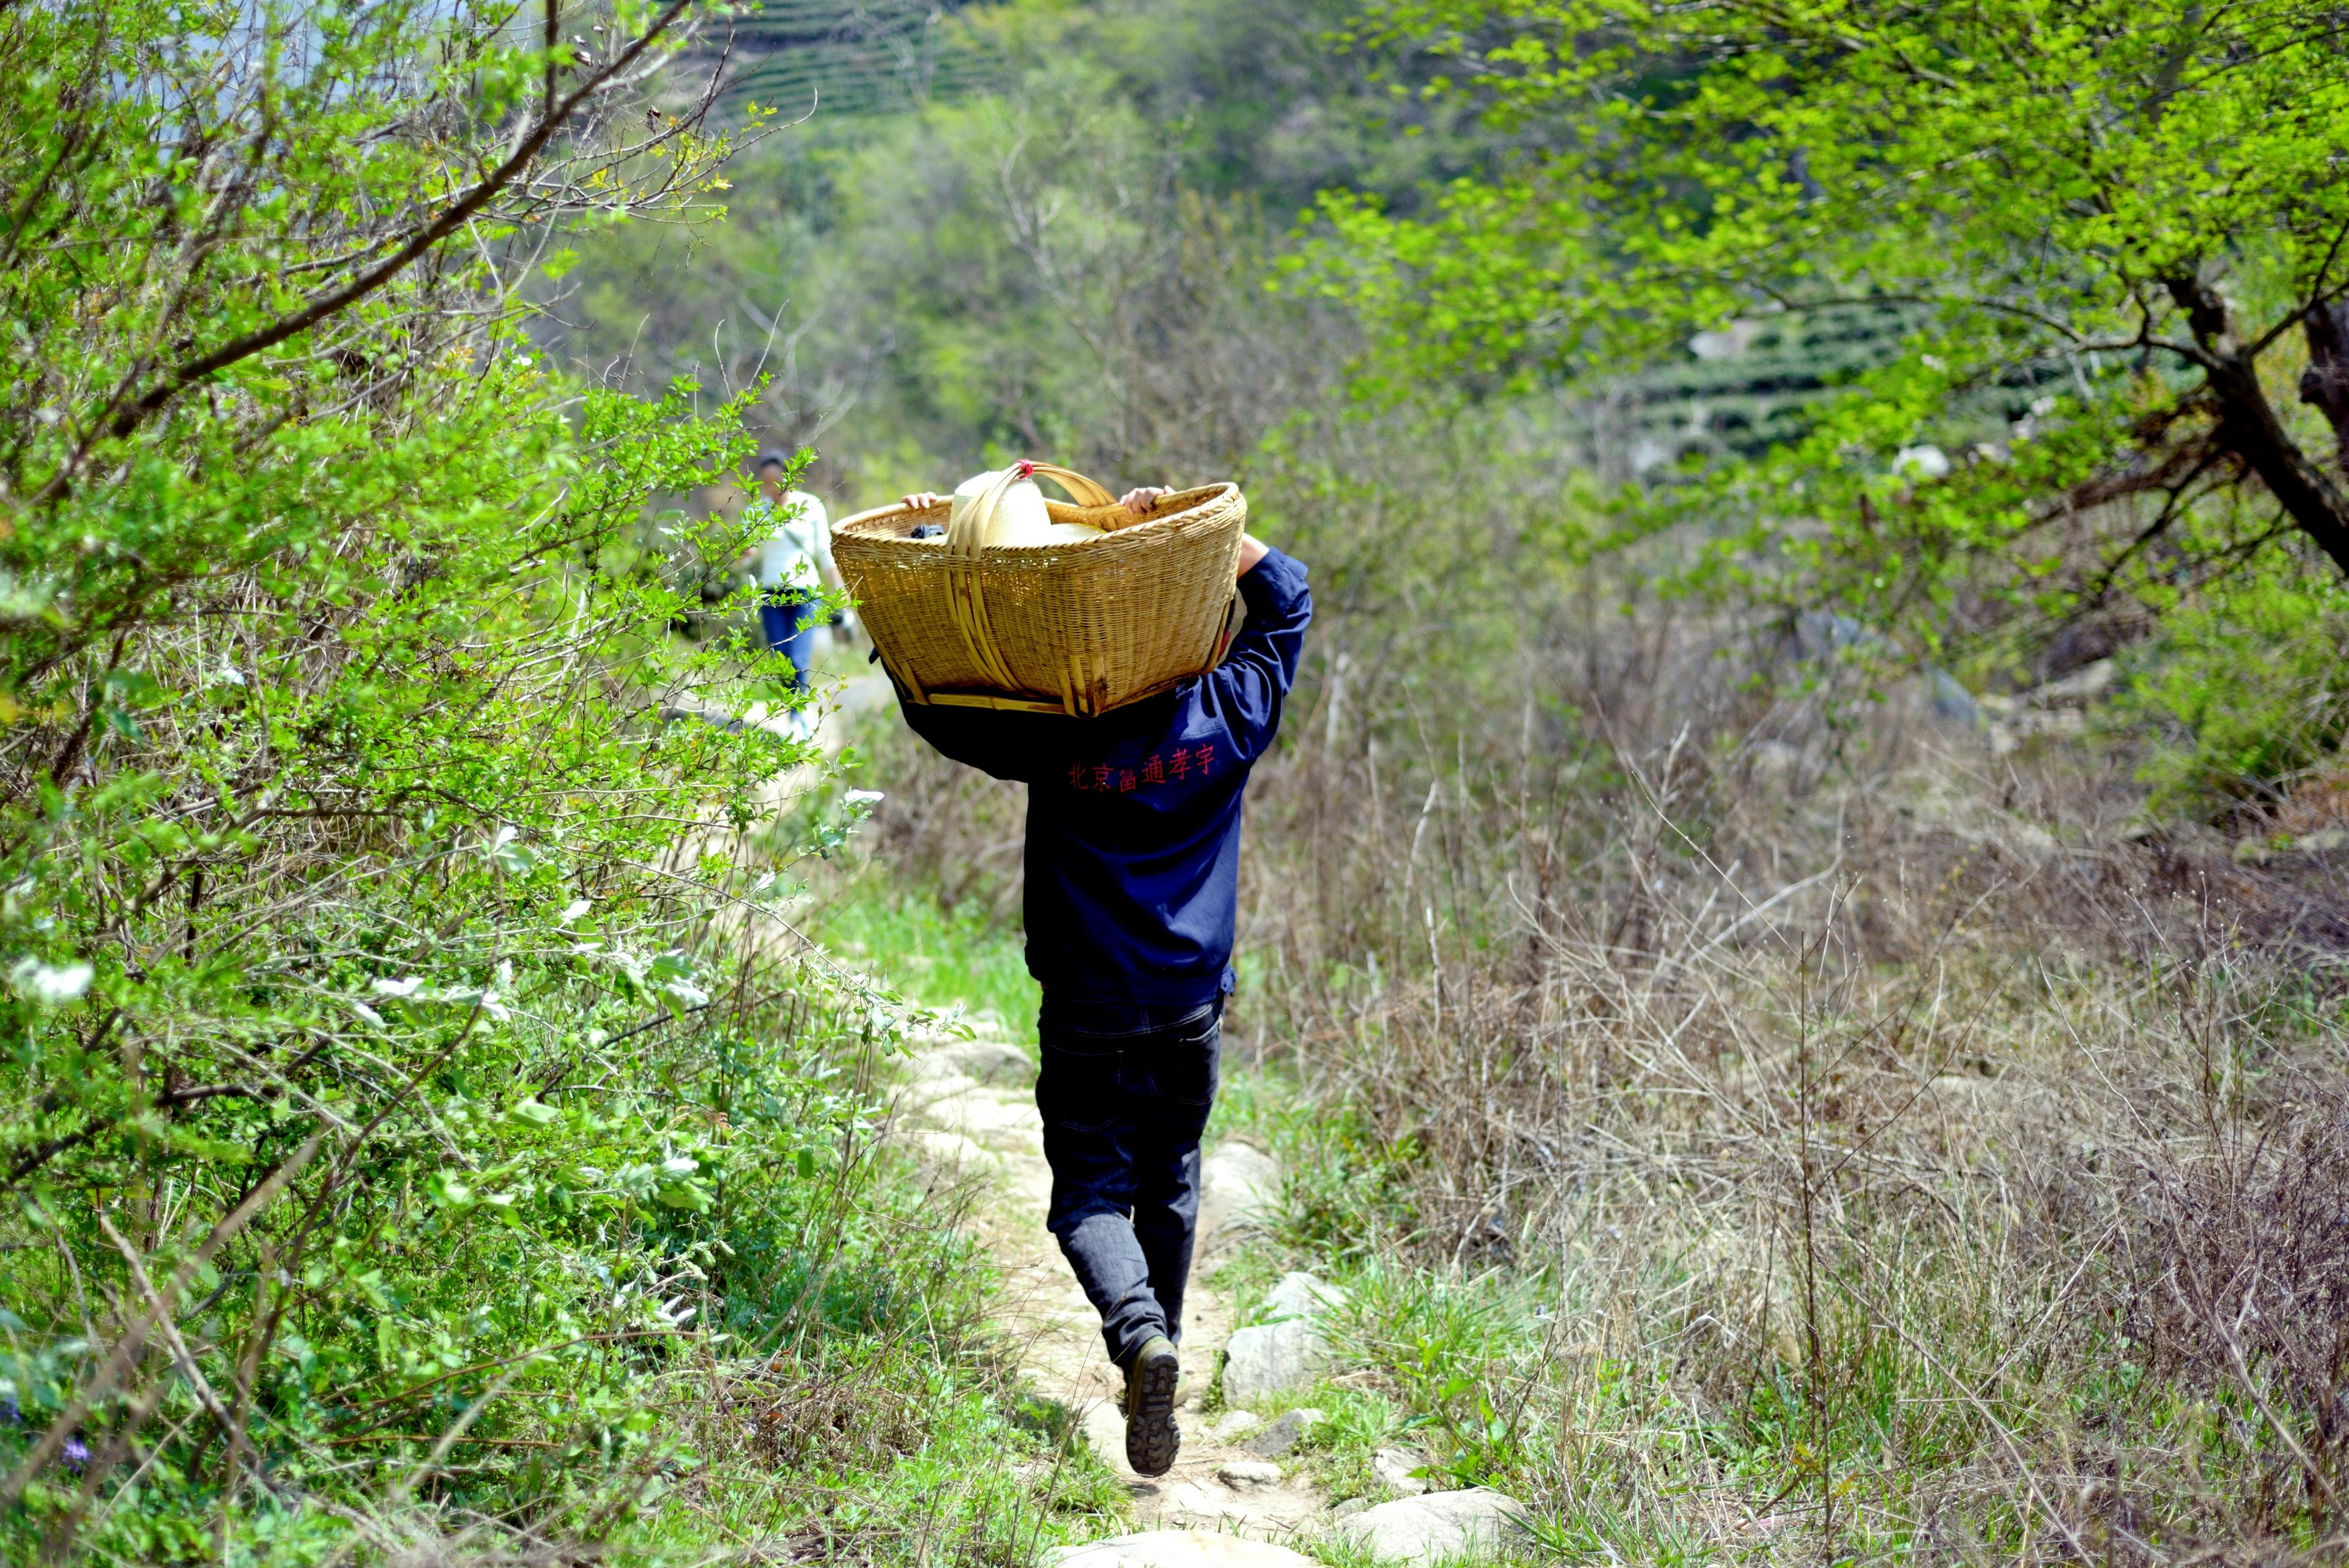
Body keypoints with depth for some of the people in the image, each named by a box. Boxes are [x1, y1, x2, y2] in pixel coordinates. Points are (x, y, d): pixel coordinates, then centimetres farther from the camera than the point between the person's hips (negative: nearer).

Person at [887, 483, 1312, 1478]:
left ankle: (1141, 1334, -22)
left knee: (1090, 1193, 3)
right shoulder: (1226, 721, -8)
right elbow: (1286, 601, 8)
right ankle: (1159, 1341, 31)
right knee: (1169, 1186, 20)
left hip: (1088, 1014, -2)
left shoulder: (1053, 739, -13)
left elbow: (931, 704, 0)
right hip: (1191, 1006, 2)